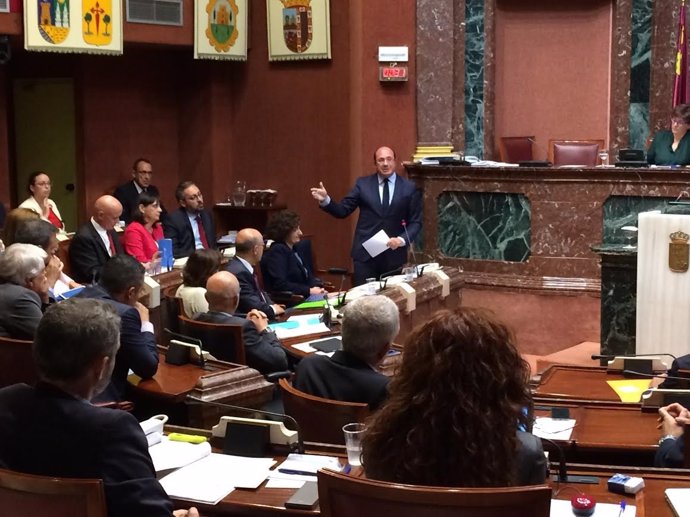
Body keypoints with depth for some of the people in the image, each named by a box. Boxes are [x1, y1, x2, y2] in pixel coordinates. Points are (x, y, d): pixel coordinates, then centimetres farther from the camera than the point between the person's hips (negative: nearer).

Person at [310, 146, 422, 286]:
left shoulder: (410, 188, 3)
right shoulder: (363, 184, 4)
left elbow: (416, 222, 2)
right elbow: (342, 210, 2)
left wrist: (402, 240, -15)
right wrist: (325, 200, -16)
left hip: (394, 255, 0)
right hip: (365, 253, 0)